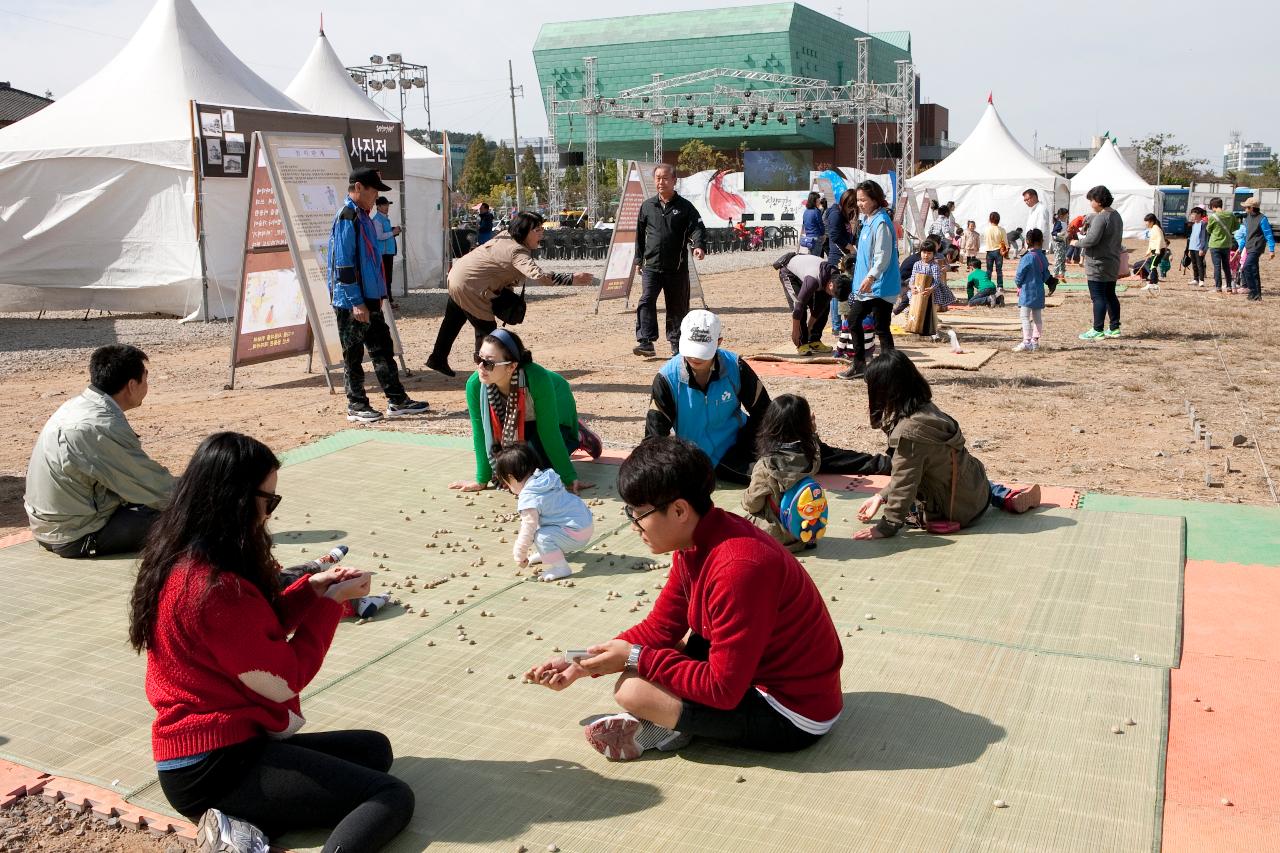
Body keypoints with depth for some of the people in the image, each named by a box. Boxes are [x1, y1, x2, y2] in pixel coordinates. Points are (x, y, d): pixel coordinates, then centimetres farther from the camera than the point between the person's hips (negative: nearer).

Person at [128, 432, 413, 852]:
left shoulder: (182, 560, 5)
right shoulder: (213, 587, -25)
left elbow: (257, 630, 16)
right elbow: (284, 680, -15)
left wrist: (310, 590, 3)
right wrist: (330, 603, -6)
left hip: (200, 747, 10)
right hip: (216, 766, -10)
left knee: (374, 748, 15)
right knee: (393, 798, -10)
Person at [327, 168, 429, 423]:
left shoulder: (363, 216, 15)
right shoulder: (346, 217, -14)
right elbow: (343, 264, -20)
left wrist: (377, 295, 20)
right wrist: (356, 302, -22)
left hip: (369, 300, 9)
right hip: (352, 303, -9)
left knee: (383, 349, 11)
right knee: (353, 354, 1)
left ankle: (397, 401, 16)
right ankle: (356, 406, 10)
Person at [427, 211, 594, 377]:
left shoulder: (506, 234, -1)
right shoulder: (517, 252, -27)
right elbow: (539, 275, -42)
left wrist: (507, 285, 4)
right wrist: (572, 279, -45)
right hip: (469, 287, -10)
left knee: (453, 322, 25)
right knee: (487, 330, -3)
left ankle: (438, 358, 43)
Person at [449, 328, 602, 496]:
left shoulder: (538, 379, -43)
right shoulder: (475, 384, -33)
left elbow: (548, 431, -31)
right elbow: (481, 433, -21)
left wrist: (569, 478, -26)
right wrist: (482, 480, -15)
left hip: (555, 413, -3)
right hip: (515, 421, 3)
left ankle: (576, 436, 10)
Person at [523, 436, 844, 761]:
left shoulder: (737, 569, -30)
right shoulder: (695, 543, -1)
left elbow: (722, 689, -26)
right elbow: (658, 629, 7)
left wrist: (635, 658, -18)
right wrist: (582, 665, 0)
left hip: (793, 717, -9)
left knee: (632, 689, -18)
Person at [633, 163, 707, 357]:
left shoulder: (685, 206, 2)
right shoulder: (647, 206, 10)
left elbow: (697, 227, -6)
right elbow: (640, 234, 17)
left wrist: (698, 245, -26)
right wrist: (639, 259, 15)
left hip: (677, 267, -1)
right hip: (651, 266, 1)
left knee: (678, 306, 8)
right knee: (646, 301, -14)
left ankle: (676, 342, 21)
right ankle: (645, 342, -16)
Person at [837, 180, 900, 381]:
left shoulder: (881, 222, -17)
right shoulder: (867, 220, 12)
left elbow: (883, 256, -23)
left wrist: (871, 277, -33)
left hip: (881, 286, -10)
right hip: (866, 285, 10)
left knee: (882, 329, -5)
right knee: (854, 321, 16)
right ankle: (859, 364, 28)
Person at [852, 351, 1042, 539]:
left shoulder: (909, 432, -31)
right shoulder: (926, 408, -5)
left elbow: (904, 482, -25)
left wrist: (887, 526, -18)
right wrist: (881, 496, 1)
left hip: (958, 511, -8)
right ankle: (1007, 496, 24)